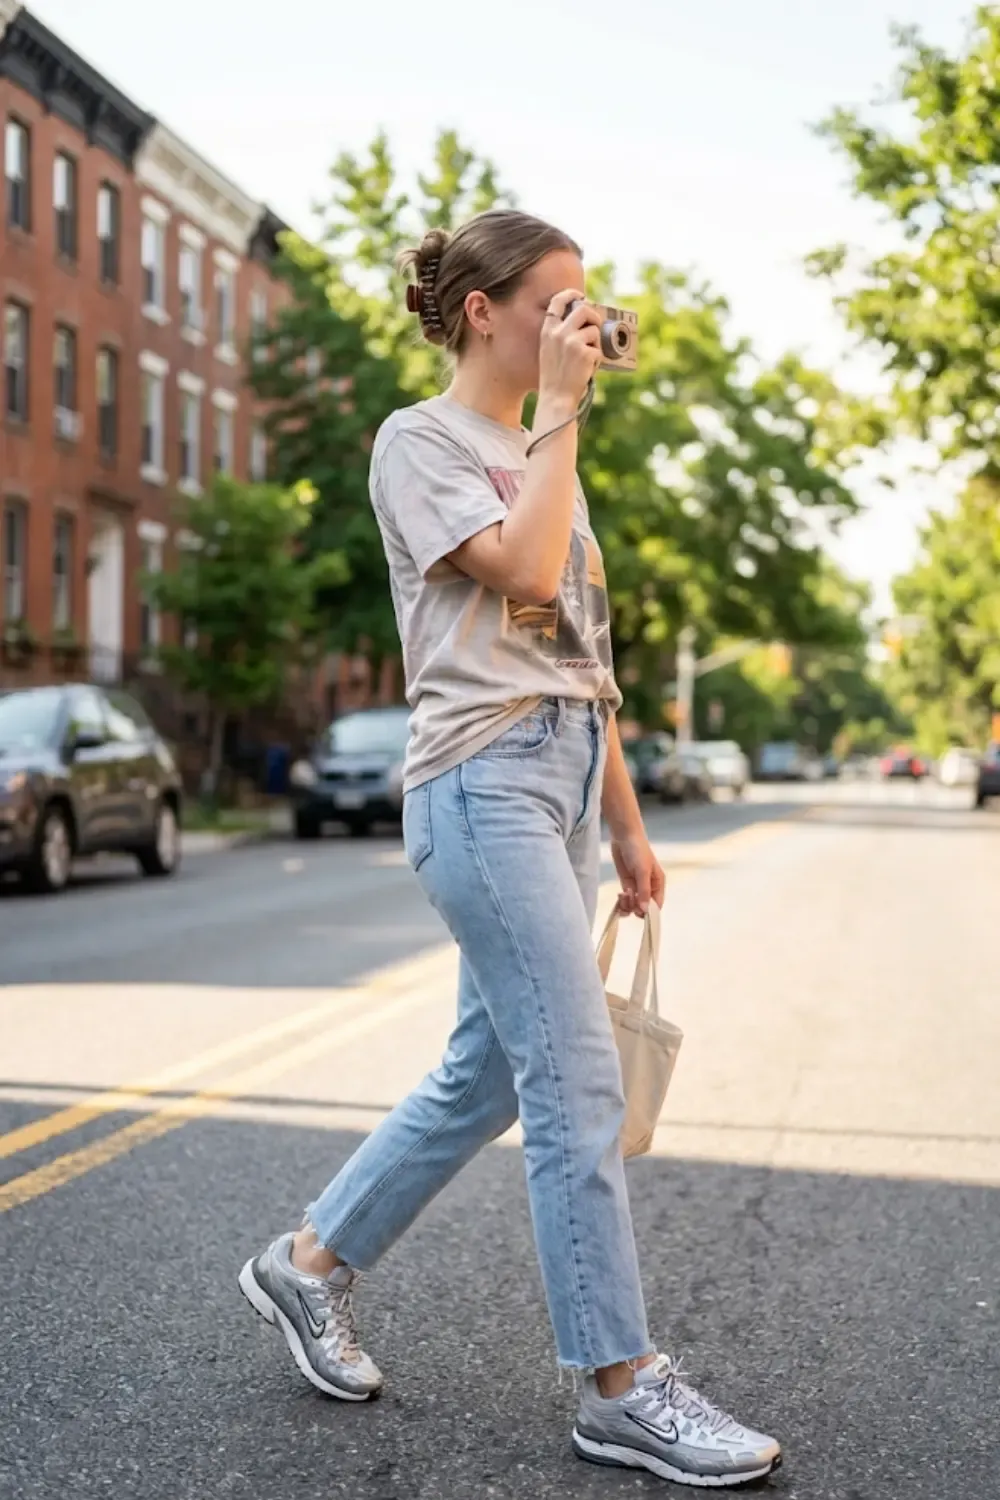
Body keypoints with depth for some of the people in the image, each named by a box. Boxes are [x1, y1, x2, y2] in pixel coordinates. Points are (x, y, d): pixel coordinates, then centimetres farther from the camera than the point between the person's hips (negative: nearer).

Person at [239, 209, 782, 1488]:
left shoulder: (538, 456, 22)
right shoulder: (420, 441, -2)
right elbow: (525, 572, -20)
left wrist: (626, 826, 19)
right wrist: (560, 410, -9)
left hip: (564, 783, 9)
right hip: (484, 783, -9)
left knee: (487, 1074, 11)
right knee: (579, 1086, -9)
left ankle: (309, 1263, 27)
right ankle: (619, 1385, 1)